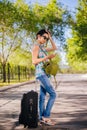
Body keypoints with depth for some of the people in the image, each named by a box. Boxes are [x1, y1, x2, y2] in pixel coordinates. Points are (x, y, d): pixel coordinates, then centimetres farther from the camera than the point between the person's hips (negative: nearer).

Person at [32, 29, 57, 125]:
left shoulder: (42, 48, 18)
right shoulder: (36, 46, -8)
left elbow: (54, 48, 27)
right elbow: (34, 61, -17)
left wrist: (50, 38, 18)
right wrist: (47, 57, -21)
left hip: (44, 74, 9)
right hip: (41, 74, -9)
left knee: (42, 96, 7)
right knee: (53, 94, -12)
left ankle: (42, 117, 9)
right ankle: (46, 116, -9)